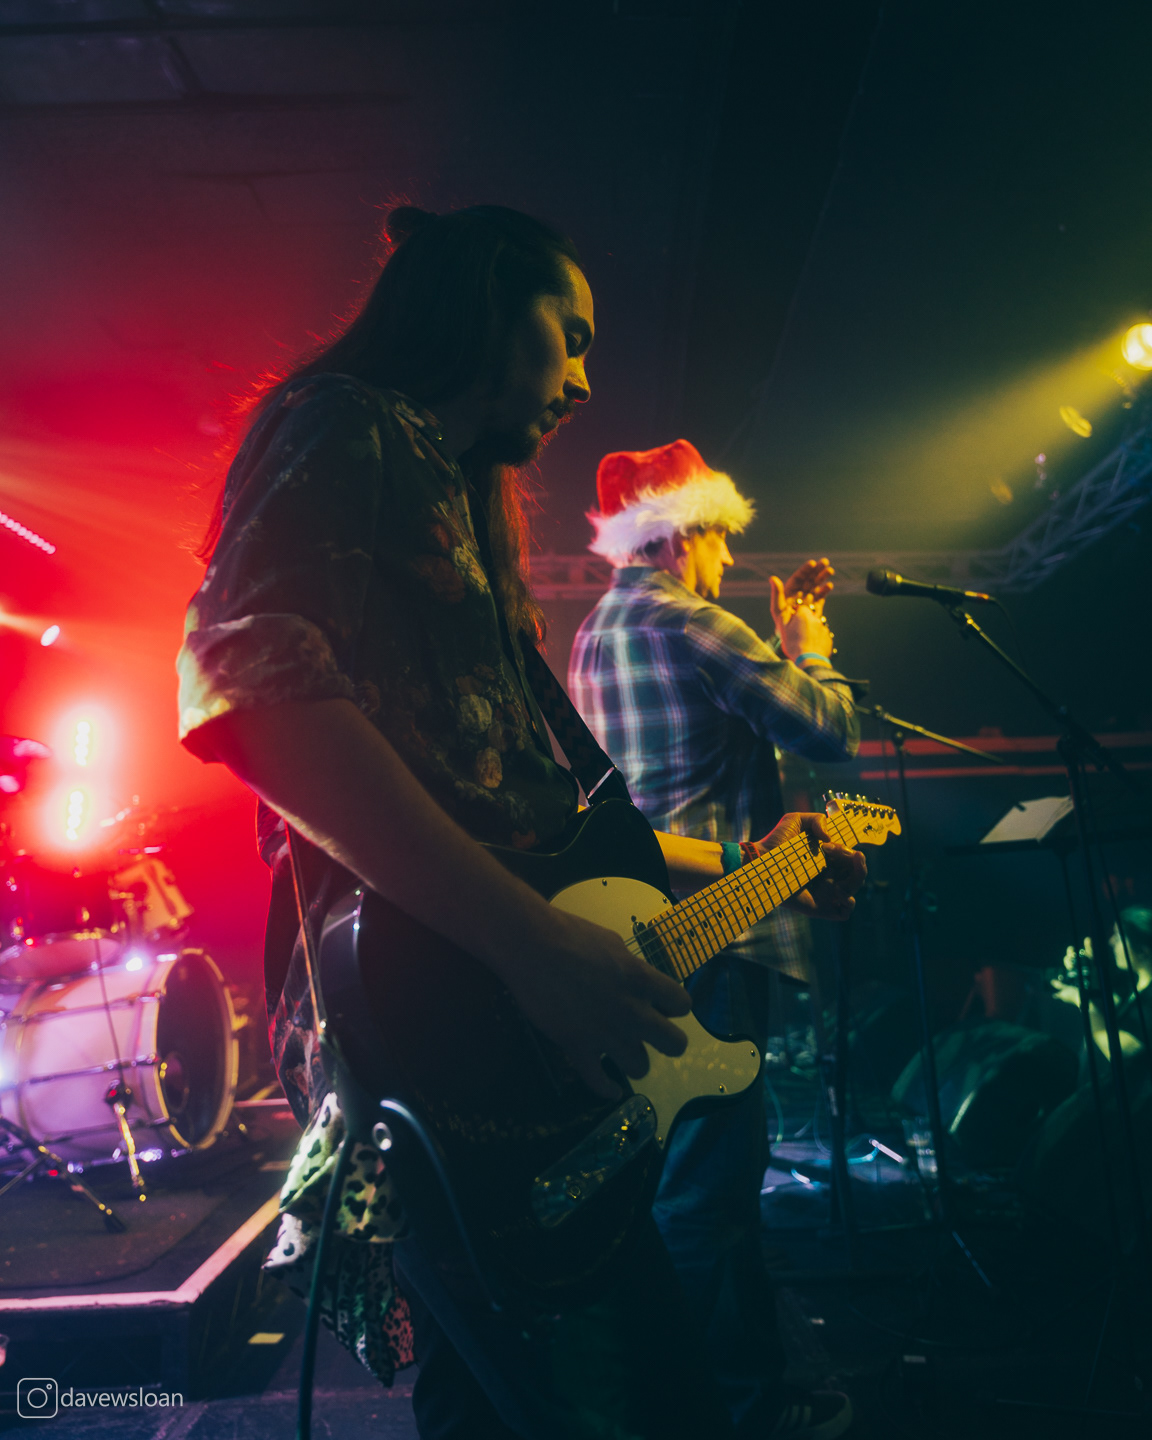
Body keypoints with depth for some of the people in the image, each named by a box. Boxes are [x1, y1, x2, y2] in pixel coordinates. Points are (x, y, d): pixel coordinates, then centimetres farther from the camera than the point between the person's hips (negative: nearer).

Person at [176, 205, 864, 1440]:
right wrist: (527, 937, -25)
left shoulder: (458, 503, 23)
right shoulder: (343, 427, -3)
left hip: (533, 1035, 9)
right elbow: (245, 673, -23)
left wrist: (733, 871, 23)